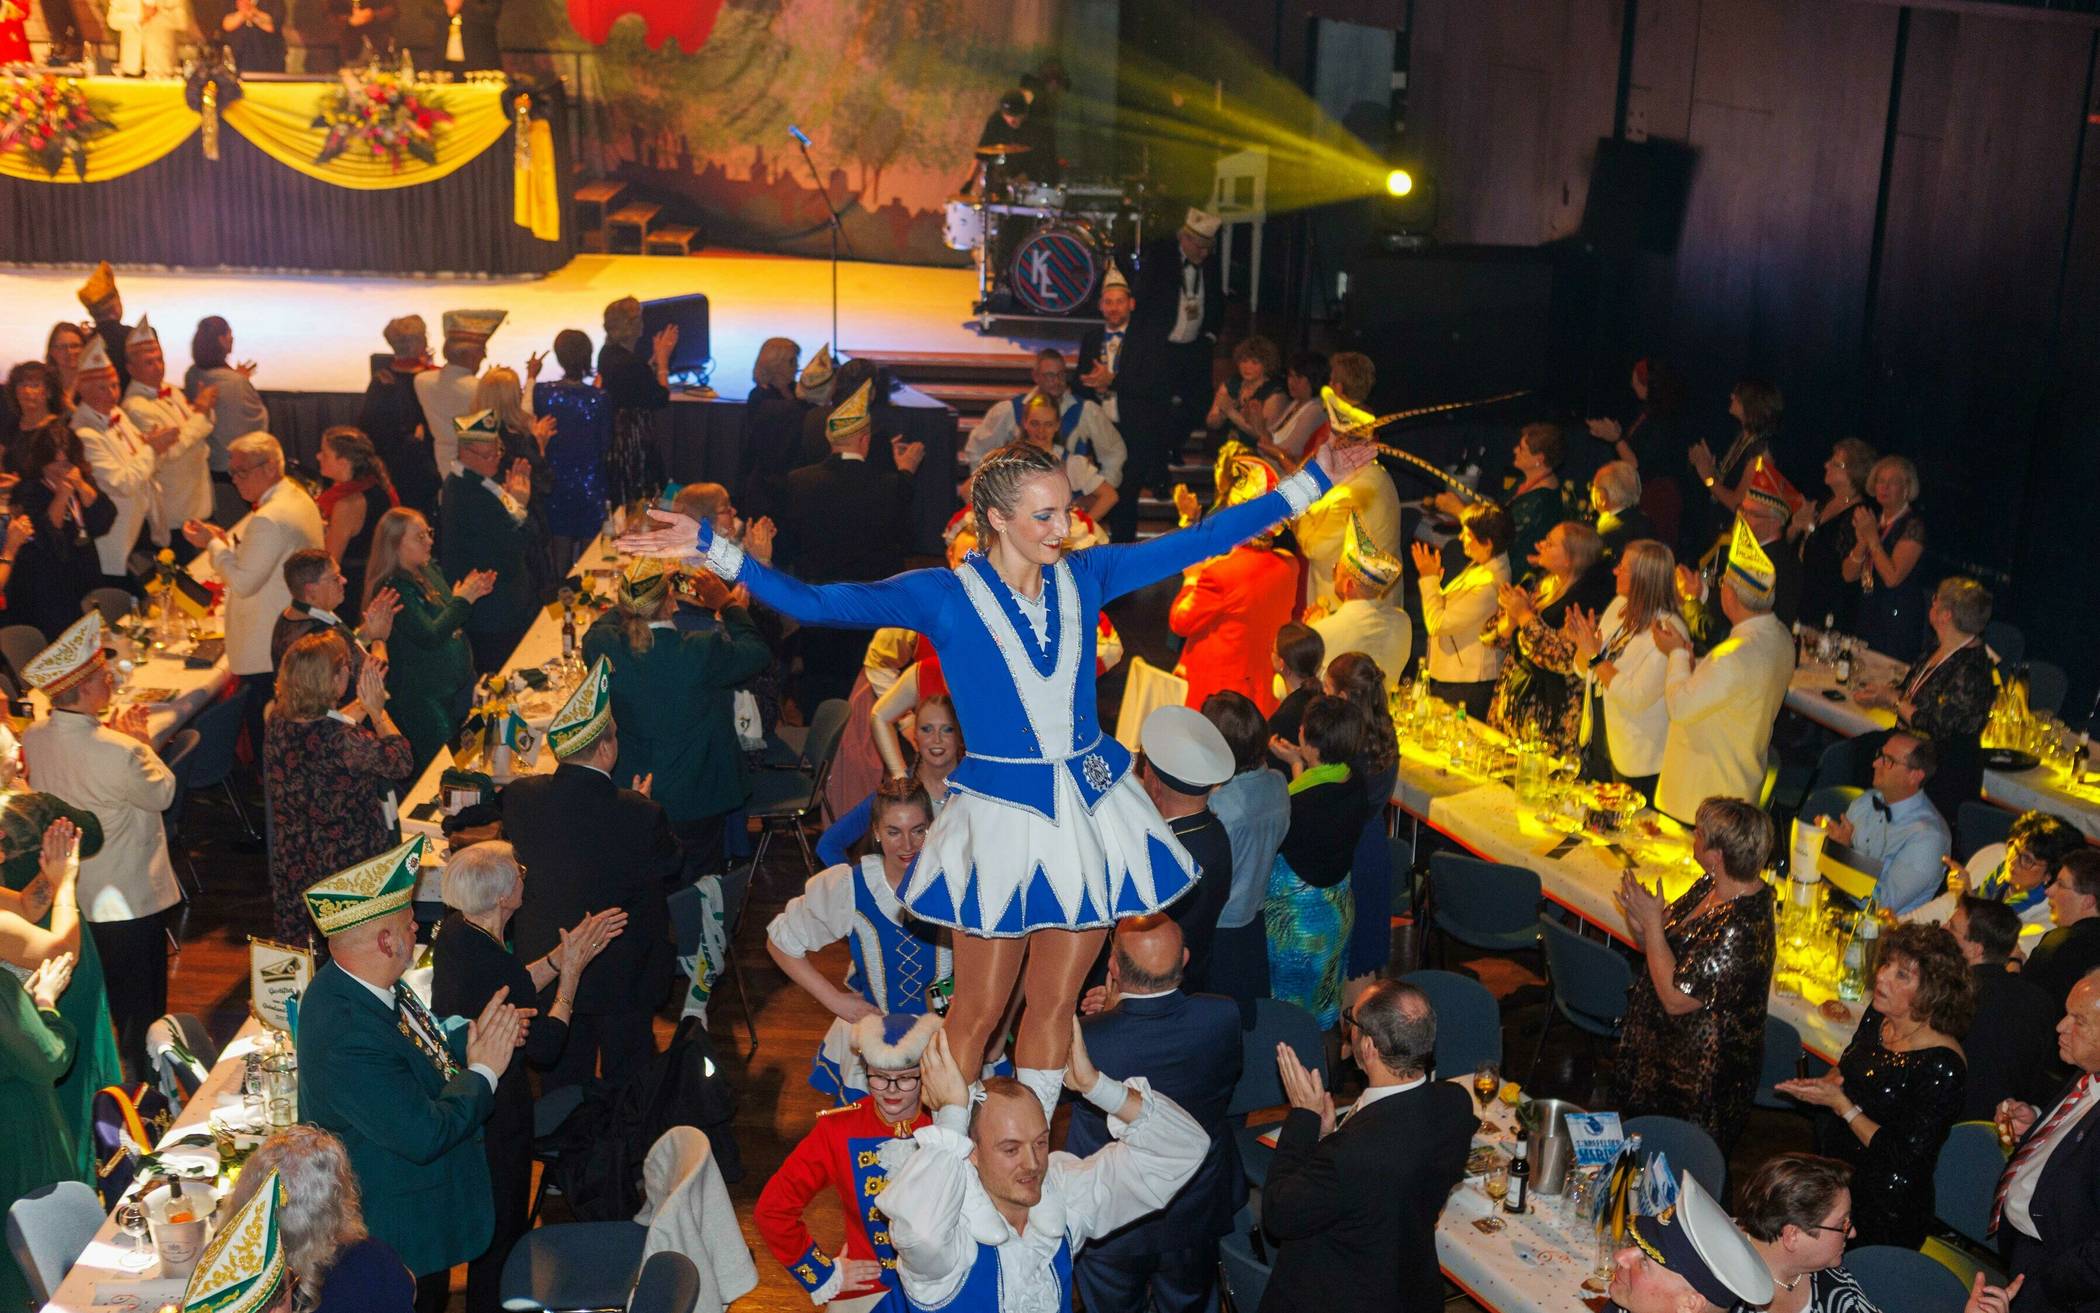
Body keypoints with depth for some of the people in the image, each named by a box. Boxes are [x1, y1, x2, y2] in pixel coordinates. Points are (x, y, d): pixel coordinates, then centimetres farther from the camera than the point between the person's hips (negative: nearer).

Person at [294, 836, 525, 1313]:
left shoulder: (353, 984, -6)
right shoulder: (349, 1039, -36)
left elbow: (423, 1052, 9)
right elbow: (424, 1134, -34)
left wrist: (474, 1038, -8)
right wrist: (482, 1072, -21)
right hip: (398, 1238, -9)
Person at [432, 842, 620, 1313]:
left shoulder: (453, 930, -6)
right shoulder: (493, 962, -33)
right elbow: (544, 1048, -23)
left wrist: (564, 953, 5)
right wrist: (571, 971, -17)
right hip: (496, 1115, -9)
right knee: (503, 1228, 13)